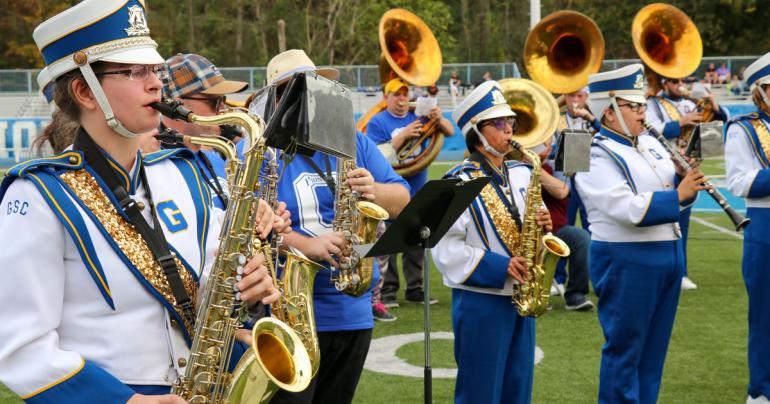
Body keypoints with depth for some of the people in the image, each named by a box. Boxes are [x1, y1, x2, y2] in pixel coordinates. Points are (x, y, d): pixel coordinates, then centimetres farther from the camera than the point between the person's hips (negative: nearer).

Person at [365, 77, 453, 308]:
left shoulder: (418, 118, 10)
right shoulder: (377, 123, -1)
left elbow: (450, 132, 5)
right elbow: (378, 156, -12)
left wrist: (439, 119, -17)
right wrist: (404, 135, -20)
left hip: (417, 193, 4)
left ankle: (415, 289, 16)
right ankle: (387, 291, 1)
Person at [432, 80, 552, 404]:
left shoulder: (522, 174, 10)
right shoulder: (460, 181, -10)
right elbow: (446, 247, -16)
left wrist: (543, 225, -5)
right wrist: (499, 267, -21)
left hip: (520, 298, 7)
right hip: (480, 301, -6)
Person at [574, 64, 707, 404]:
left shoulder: (651, 144, 13)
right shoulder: (595, 156, -12)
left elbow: (677, 191, 15)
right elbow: (626, 208, -23)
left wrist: (685, 178, -7)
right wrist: (677, 195, -22)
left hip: (668, 254, 8)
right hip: (625, 261, -8)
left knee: (654, 349, 13)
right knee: (625, 349, -1)